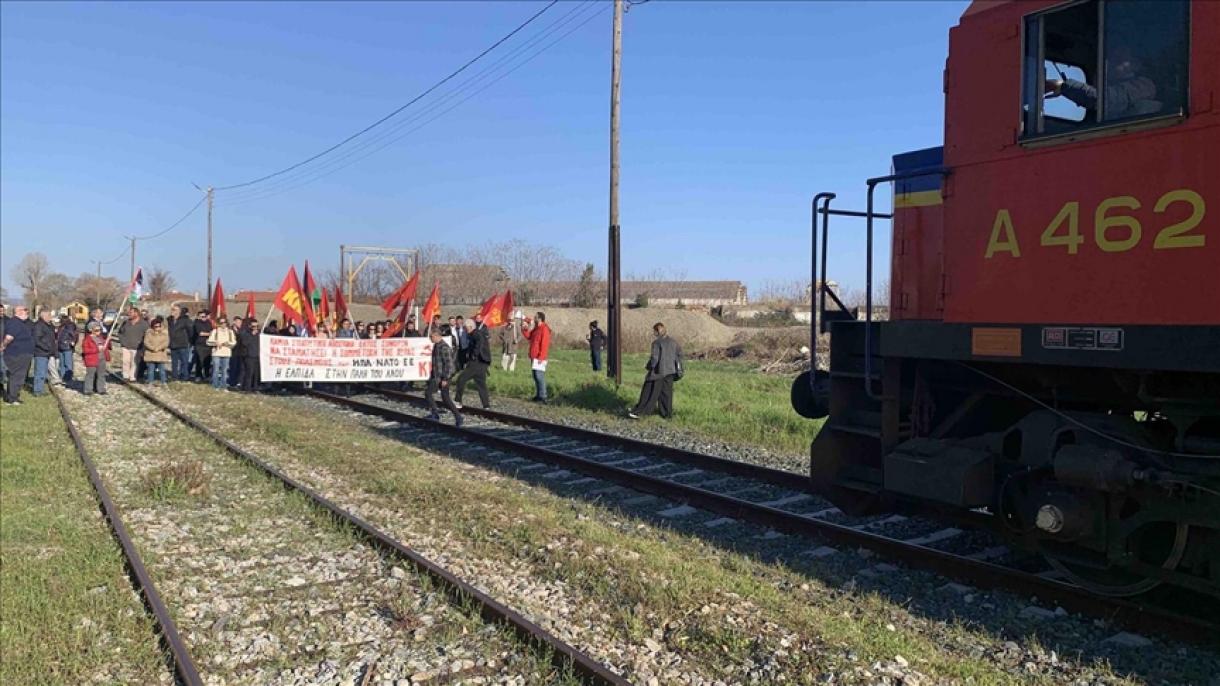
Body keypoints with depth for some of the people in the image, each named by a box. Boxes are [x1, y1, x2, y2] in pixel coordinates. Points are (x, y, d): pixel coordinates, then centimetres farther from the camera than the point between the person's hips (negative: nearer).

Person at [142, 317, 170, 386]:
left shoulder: (165, 333, 3)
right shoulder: (148, 332, 4)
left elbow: (166, 343, -7)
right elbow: (146, 342, -5)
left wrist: (158, 348, -18)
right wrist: (153, 348, -18)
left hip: (161, 354, 0)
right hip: (150, 354, 1)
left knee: (162, 369, 2)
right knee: (150, 369, 5)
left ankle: (164, 382, 6)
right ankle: (150, 382, 13)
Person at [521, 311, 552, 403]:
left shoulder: (544, 329, -12)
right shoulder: (536, 328, 16)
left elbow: (544, 344, -18)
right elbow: (529, 336, 21)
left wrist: (541, 357, -22)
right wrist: (525, 329, 6)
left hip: (539, 358, -9)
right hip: (534, 357, 9)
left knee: (539, 376, -11)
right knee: (536, 376, 11)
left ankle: (542, 397, -11)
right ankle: (538, 395, 16)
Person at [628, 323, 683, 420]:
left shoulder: (656, 343, -13)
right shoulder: (673, 342, 7)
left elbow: (654, 358, -18)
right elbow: (679, 353, 13)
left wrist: (648, 366, -3)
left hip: (658, 372, -5)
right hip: (670, 372, 6)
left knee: (649, 393, 0)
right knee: (667, 392, 13)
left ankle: (639, 412, 4)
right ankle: (667, 413, 16)